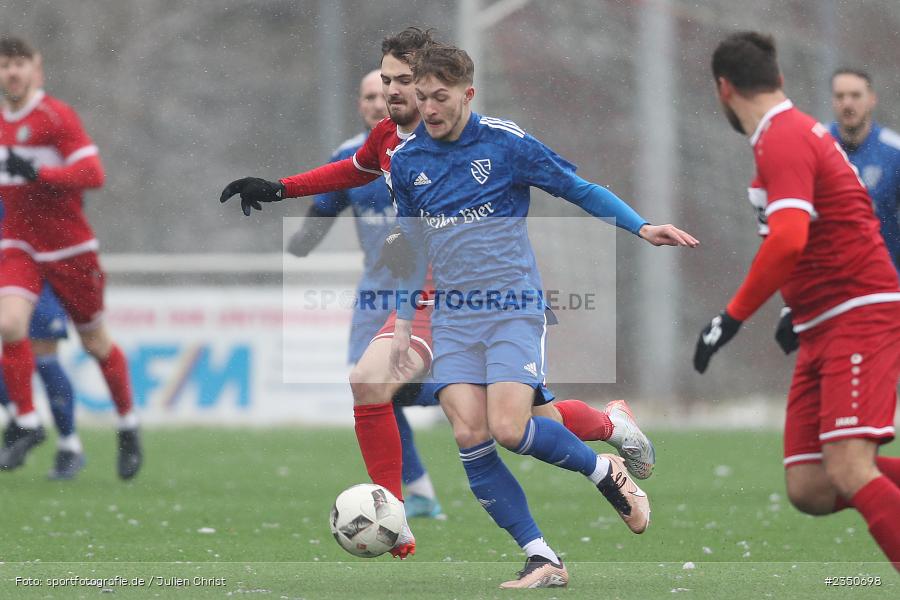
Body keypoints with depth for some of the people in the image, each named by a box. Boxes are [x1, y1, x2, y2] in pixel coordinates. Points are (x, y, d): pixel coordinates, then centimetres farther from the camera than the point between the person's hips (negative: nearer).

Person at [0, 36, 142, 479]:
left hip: (69, 248, -4)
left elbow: (93, 173, -24)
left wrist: (37, 173, -31)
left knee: (95, 343, 8)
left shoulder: (56, 116, -13)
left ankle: (128, 426, 30)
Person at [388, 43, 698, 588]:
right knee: (470, 436, -14)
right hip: (453, 317, 4)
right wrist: (404, 323, 19)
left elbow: (580, 189, 2)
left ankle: (606, 471, 9)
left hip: (514, 307, -4)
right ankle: (543, 560, -6)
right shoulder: (406, 161, 8)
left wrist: (642, 227, -10)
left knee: (508, 429, -20)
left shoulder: (505, 143, -5)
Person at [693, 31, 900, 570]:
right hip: (823, 330, 10)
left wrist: (733, 317, -20)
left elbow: (787, 241, -27)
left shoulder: (783, 140, -13)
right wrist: (801, 308, 32)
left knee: (849, 471, -23)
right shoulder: (800, 131, 18)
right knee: (809, 490, 0)